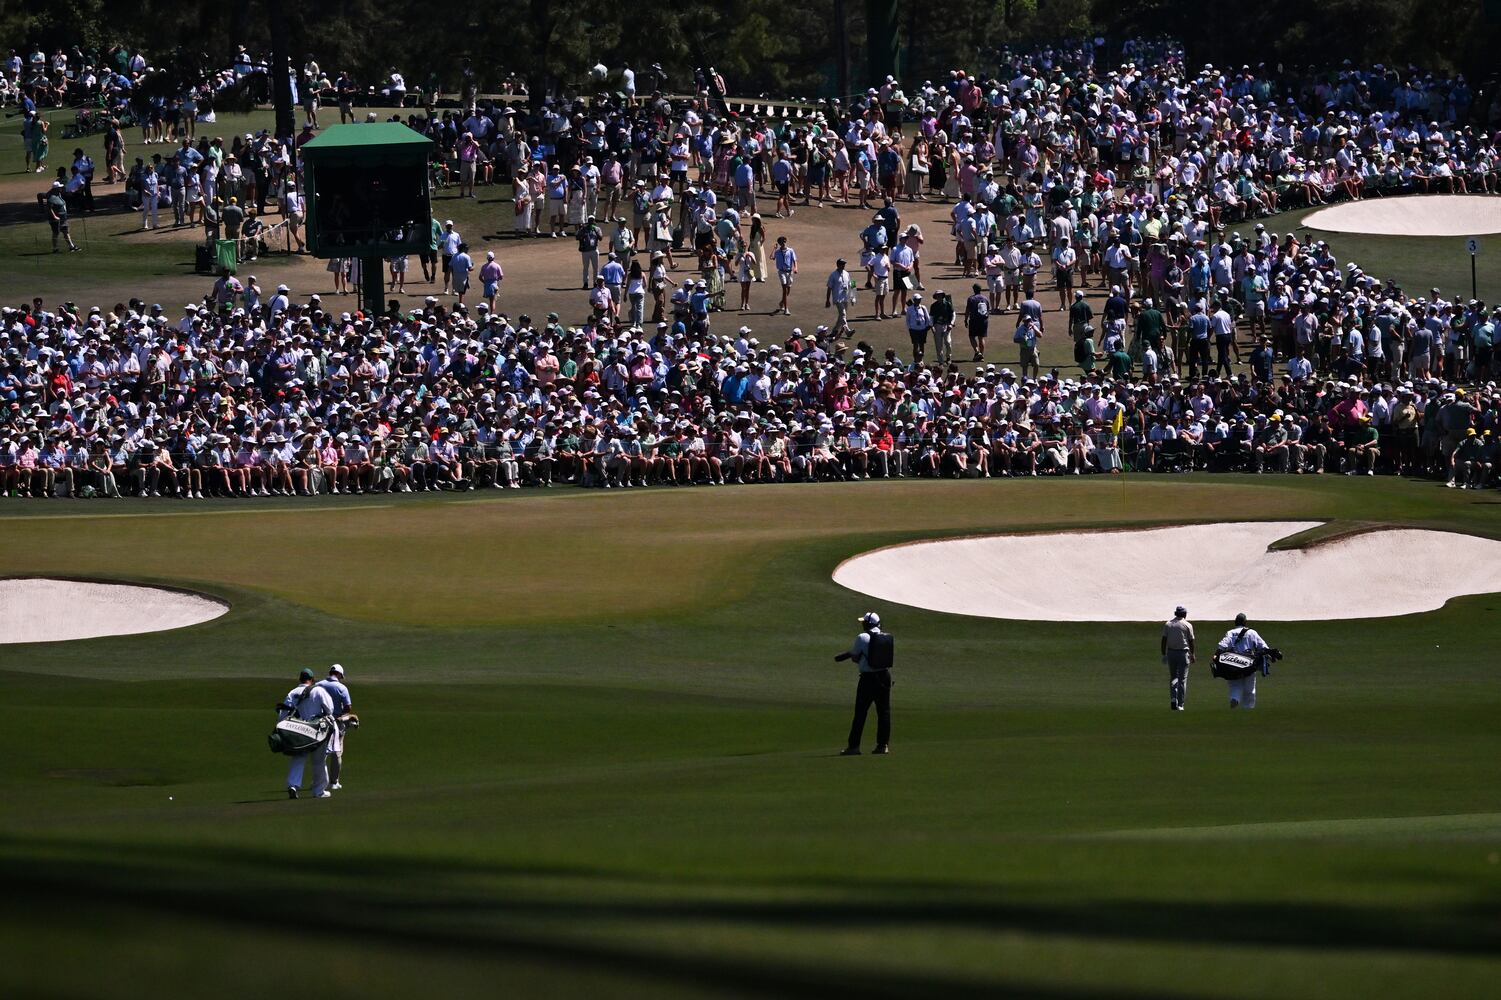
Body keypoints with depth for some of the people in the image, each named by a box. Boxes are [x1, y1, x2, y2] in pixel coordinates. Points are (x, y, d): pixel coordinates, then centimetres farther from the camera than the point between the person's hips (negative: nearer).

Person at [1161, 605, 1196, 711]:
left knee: (1173, 677, 14)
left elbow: (1164, 640, 2)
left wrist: (1164, 654, 6)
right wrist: (1192, 654, 11)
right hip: (1183, 653, -2)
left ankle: (1173, 698, -6)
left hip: (1171, 653, 2)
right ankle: (1180, 704, -1)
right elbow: (1191, 641, 0)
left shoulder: (1168, 625, 5)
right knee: (1182, 679, 2)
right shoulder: (1187, 625, -2)